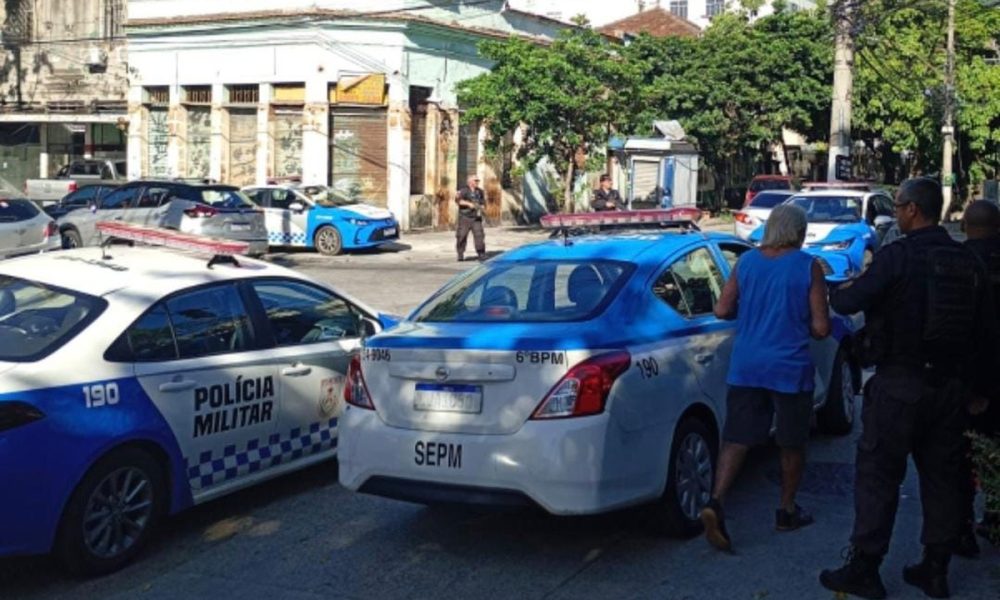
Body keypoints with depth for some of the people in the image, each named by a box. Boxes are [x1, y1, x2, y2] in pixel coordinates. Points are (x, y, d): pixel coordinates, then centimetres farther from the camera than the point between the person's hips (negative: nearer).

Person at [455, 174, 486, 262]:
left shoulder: (480, 191, 12)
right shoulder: (464, 191, -5)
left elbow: (483, 203, 19)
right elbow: (457, 200, -19)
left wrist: (481, 208, -3)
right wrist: (469, 203, -29)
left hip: (476, 218, 3)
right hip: (465, 217, -3)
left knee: (479, 235, -9)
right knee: (462, 236, 0)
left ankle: (481, 254, -7)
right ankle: (460, 255, 12)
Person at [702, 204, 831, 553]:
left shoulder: (746, 262, 2)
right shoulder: (808, 267, -8)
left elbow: (722, 310, 3)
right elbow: (821, 327, -10)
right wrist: (799, 325, 11)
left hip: (745, 367, 3)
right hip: (789, 368, -3)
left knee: (736, 439, 5)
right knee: (792, 444, 15)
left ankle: (715, 502, -13)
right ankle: (787, 511, 27)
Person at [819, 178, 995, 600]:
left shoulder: (897, 256, -14)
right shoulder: (967, 262, 8)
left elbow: (850, 301, -15)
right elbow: (983, 328, 12)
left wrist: (837, 293, 9)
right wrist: (977, 382, 20)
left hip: (899, 383, -6)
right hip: (949, 386, 6)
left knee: (878, 475, 0)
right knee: (942, 476, 13)